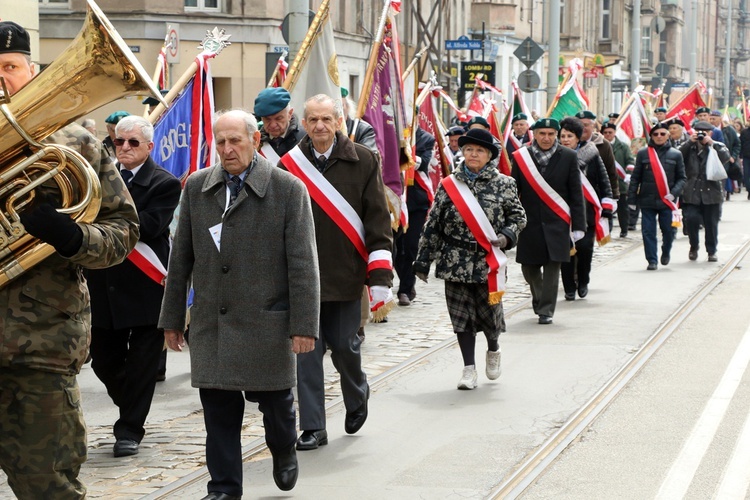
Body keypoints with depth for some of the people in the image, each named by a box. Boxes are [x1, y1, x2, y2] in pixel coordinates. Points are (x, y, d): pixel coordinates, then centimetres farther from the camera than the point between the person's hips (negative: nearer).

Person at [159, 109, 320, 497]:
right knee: (219, 412, 4)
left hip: (266, 320, -3)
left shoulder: (288, 189, -4)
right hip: (211, 323, 3)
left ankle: (284, 451, 39)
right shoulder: (197, 187, 7)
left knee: (274, 399, 9)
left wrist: (304, 325, -11)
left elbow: (302, 263, -6)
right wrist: (172, 318, 11)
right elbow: (181, 257, 12)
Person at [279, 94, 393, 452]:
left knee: (344, 346, 7)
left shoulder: (362, 162, -2)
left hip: (345, 275, -1)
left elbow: (378, 221, -3)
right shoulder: (290, 165, 1)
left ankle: (357, 397, 38)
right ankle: (312, 427, 10)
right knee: (306, 351, 1)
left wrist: (380, 277, -9)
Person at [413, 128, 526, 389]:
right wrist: (423, 259, 3)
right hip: (456, 262, 1)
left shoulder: (504, 184, 2)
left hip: (488, 262, -1)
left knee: (489, 311, 3)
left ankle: (493, 350, 34)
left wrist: (507, 236, -12)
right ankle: (469, 368, 11)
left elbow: (518, 217, 8)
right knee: (462, 314, 2)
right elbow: (433, 225, 5)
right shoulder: (449, 185, 3)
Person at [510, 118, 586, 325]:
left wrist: (578, 225, -4)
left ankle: (546, 310, 5)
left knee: (552, 267, -5)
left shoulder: (568, 157, -1)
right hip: (530, 222, 2)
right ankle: (539, 298, 36)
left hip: (556, 222, -2)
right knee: (529, 266, 9)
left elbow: (576, 194, 0)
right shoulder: (521, 157, 1)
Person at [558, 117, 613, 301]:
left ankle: (583, 282, 16)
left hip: (587, 211, 0)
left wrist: (606, 208, 3)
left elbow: (604, 182, 7)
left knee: (585, 247, -7)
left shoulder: (591, 155, 4)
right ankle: (569, 288, 8)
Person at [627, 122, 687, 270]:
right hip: (647, 201, 0)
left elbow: (681, 178, 7)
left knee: (669, 231, 2)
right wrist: (631, 198, 1)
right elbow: (635, 178, 6)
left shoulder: (675, 155, 5)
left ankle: (666, 252, 30)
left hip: (667, 201, 0)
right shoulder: (643, 153, 3)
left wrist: (674, 193, -9)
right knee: (648, 232, -1)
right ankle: (652, 260, 9)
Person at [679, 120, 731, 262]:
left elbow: (725, 158, -13)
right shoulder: (689, 147, 9)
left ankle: (712, 251, 19)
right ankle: (694, 246, 13)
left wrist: (711, 143, -15)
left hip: (711, 192, 0)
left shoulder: (718, 147, 7)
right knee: (691, 219, -11)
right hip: (691, 193, 0)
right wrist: (690, 142, -12)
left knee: (711, 223, 5)